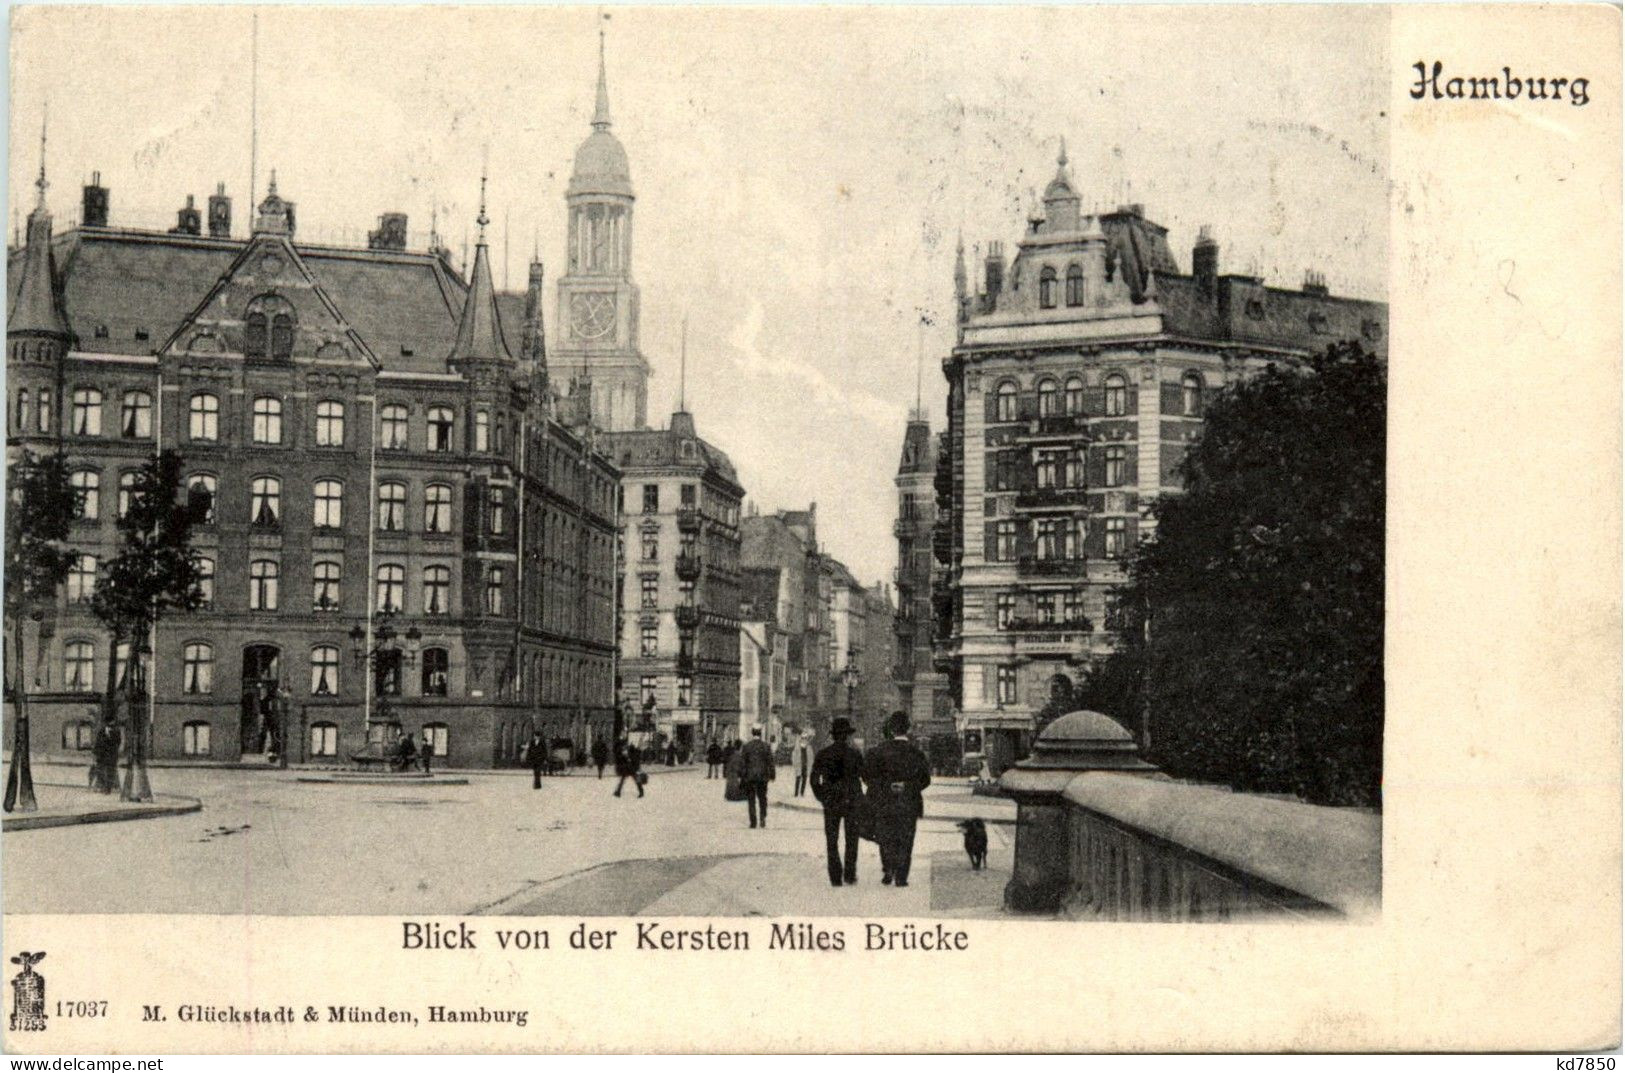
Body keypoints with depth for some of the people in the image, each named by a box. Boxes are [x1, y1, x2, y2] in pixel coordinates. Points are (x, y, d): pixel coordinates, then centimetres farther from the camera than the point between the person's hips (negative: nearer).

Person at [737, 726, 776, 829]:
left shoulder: (745, 746, -5)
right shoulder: (766, 746, -2)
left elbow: (742, 763, -5)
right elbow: (770, 762, 0)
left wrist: (740, 776, 1)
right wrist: (771, 776, 7)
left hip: (749, 777, -1)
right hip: (762, 777, 1)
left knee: (751, 800, 6)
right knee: (762, 798, 15)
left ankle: (753, 821, 3)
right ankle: (763, 818, 0)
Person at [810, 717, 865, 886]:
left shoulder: (822, 754, -3)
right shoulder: (855, 754, -8)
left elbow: (814, 779, -3)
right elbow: (866, 777, -5)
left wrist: (822, 798, 6)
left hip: (831, 803, 1)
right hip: (852, 802, -1)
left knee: (831, 841, 9)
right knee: (852, 839, 14)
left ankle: (835, 877, 4)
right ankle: (849, 874, 10)